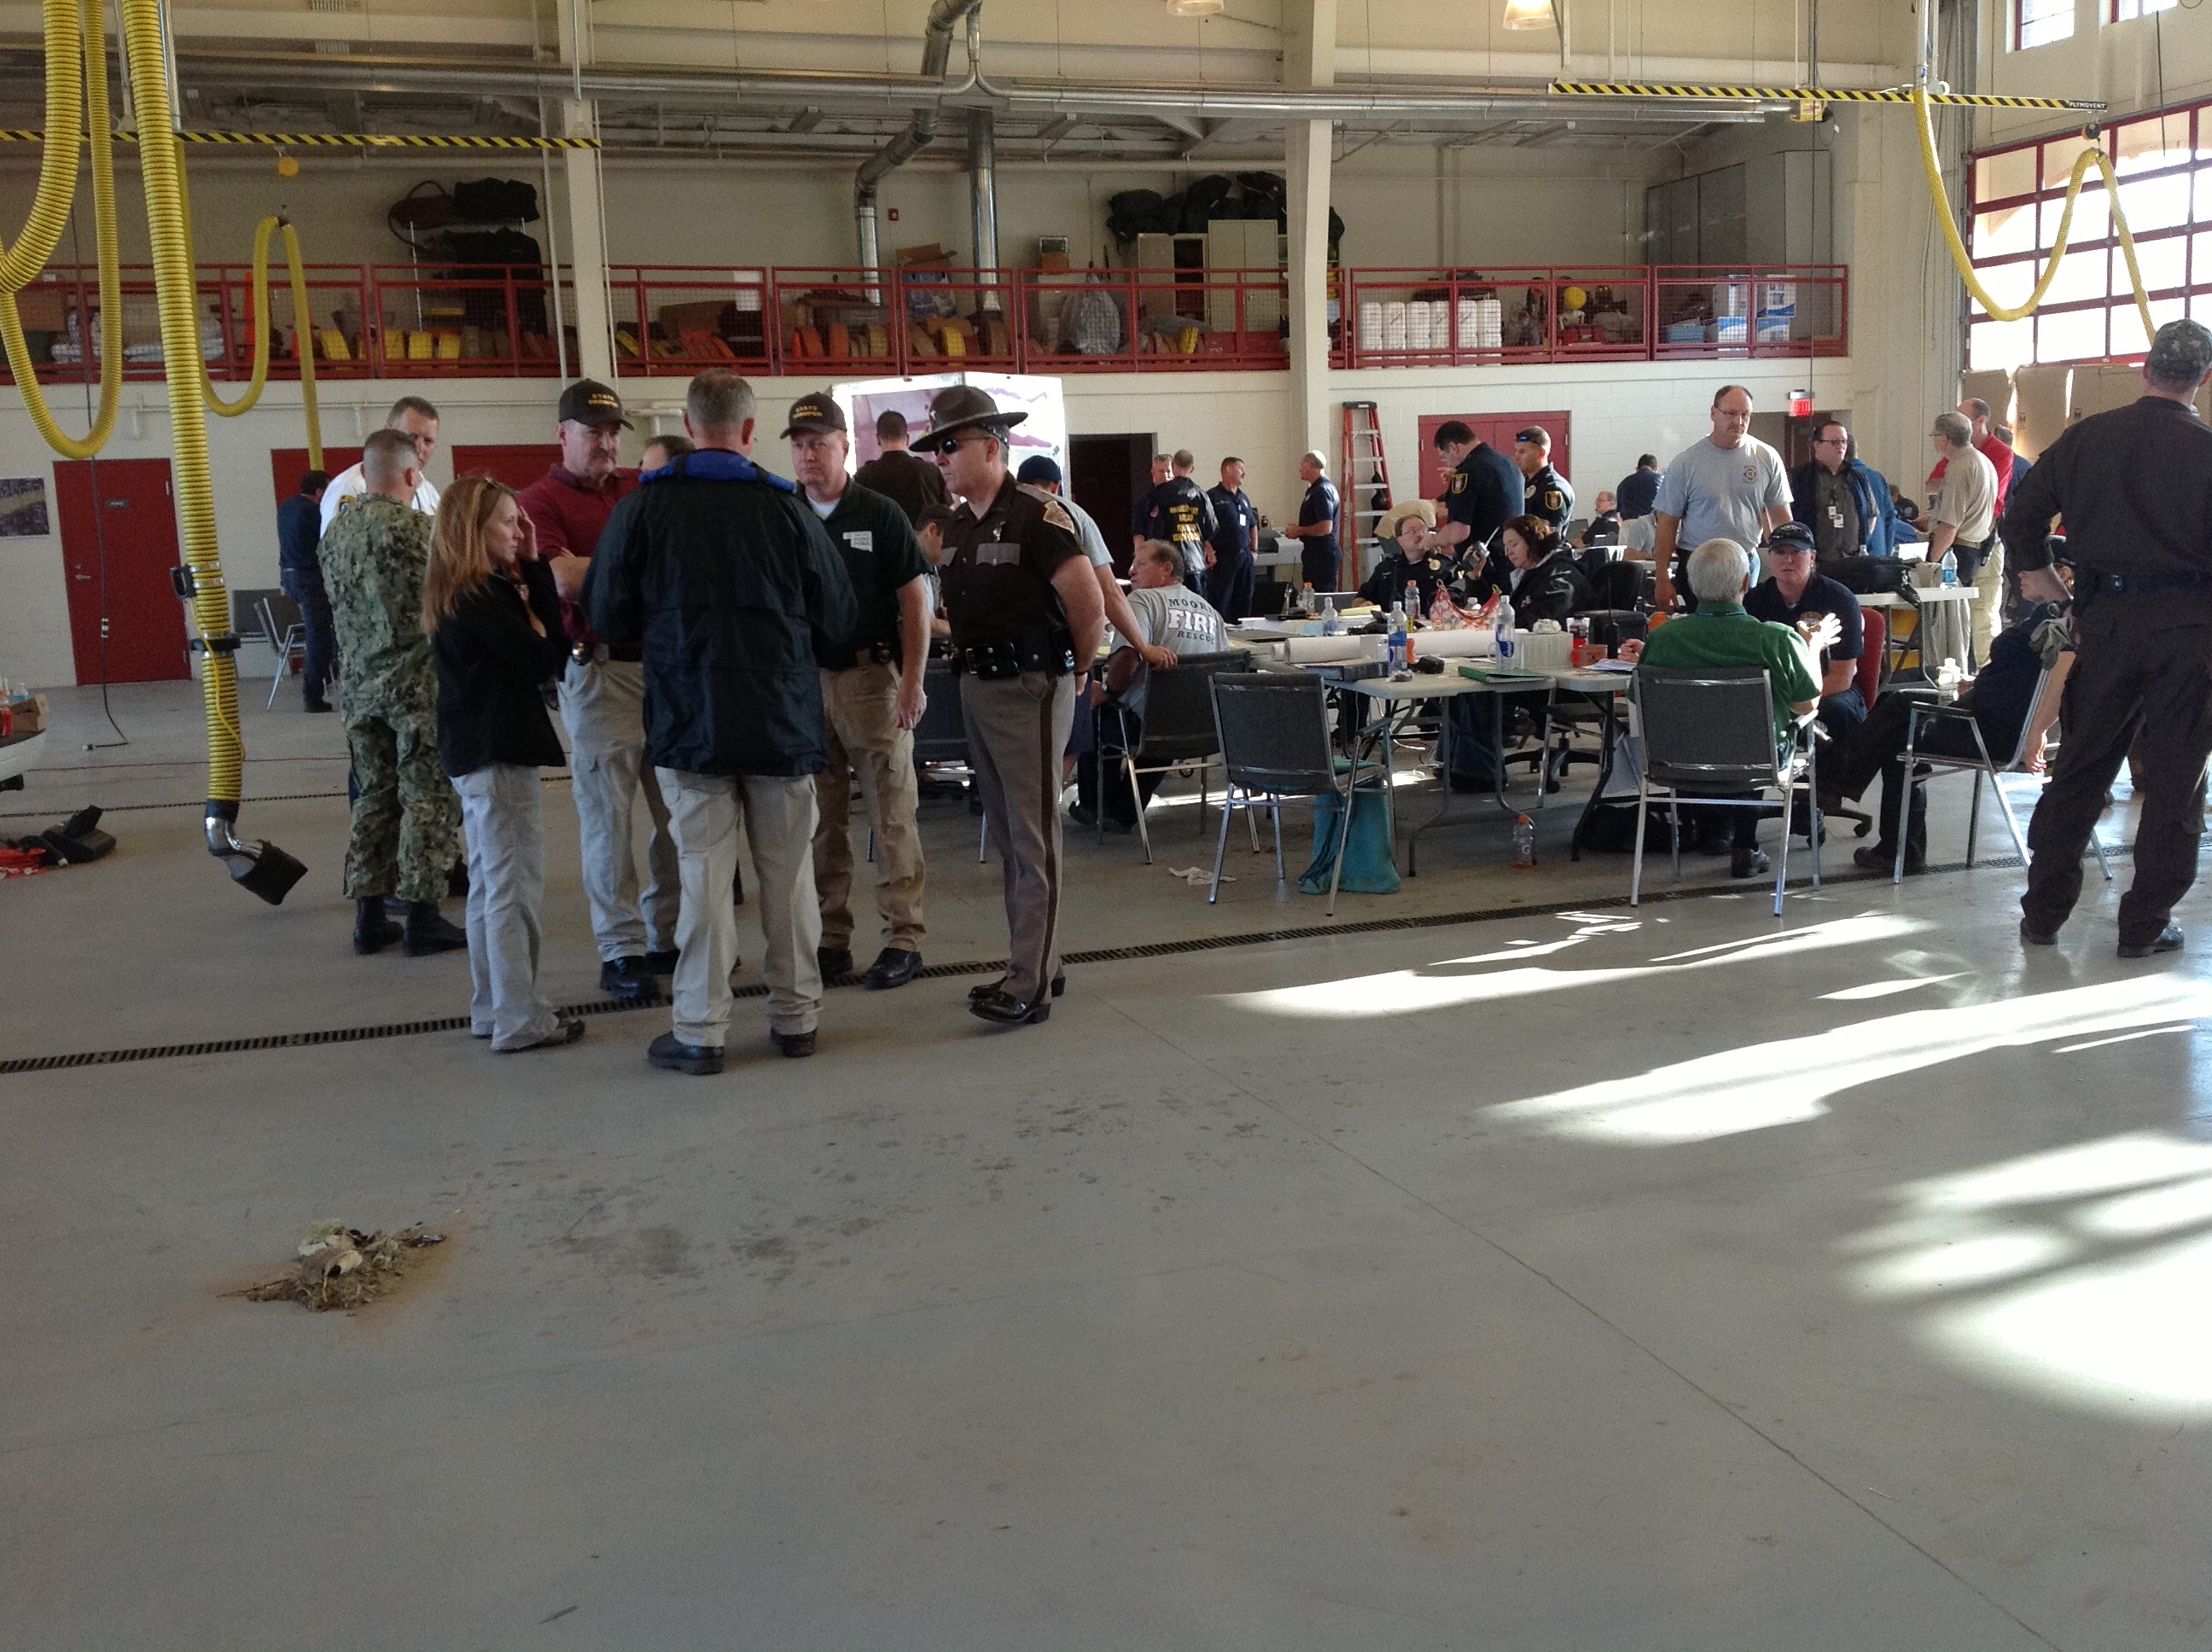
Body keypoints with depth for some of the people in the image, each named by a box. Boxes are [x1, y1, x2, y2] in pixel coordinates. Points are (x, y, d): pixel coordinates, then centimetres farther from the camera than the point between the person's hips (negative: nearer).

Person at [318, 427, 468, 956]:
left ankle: (369, 917, 16)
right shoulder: (415, 527, -14)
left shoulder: (334, 533, 8)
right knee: (427, 798, 0)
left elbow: (337, 611, 15)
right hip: (416, 684, -7)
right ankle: (421, 918, 1)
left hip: (358, 686, 7)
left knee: (374, 795, 13)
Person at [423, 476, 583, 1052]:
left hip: (475, 754, 10)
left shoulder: (461, 595, 12)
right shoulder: (481, 599, -18)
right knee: (514, 891, -4)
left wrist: (533, 566, 2)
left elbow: (551, 637, 5)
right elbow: (545, 661, -19)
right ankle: (521, 1021, 2)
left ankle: (493, 1008, 26)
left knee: (490, 886, 17)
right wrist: (529, 614, 0)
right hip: (500, 756, -10)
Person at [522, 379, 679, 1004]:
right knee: (608, 816, -1)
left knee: (679, 809, 8)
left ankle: (670, 936, 20)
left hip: (663, 662, 5)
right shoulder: (541, 500, -1)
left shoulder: (638, 492, 15)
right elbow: (566, 578, -15)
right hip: (599, 670, -5)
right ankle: (621, 952, 6)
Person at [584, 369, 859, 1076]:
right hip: (784, 721, 1)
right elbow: (838, 622, 2)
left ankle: (699, 1031, 7)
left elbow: (607, 617, 2)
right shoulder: (788, 509, -5)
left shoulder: (643, 508, -5)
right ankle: (796, 1015, 19)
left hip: (689, 720, 0)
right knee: (788, 871, 10)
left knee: (704, 872, 4)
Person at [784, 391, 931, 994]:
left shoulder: (880, 514, 0)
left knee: (892, 814, -1)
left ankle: (904, 938, 5)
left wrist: (912, 681, -10)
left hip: (872, 677, -3)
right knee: (821, 820, 8)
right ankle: (830, 939, 16)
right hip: (805, 681, 3)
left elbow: (914, 602, -1)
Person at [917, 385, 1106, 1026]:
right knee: (1006, 835, 13)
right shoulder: (958, 526, 11)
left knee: (1033, 839, -5)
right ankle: (1037, 963, 22)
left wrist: (1070, 668, -4)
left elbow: (1087, 602, -17)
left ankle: (1030, 985, -4)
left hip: (1029, 690, -9)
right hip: (976, 686, 9)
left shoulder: (1037, 515, -13)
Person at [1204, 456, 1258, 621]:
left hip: (1244, 557, 8)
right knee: (1219, 601, -9)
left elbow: (1253, 525, 28)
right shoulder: (1212, 496, -6)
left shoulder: (1243, 498, 18)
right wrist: (1209, 552, -19)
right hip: (1222, 558, -7)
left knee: (1244, 601, 9)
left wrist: (1254, 549, 17)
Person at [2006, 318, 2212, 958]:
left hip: (2105, 617, 3)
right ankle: (2145, 924, 10)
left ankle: (2042, 912, 16)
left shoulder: (2087, 437, 2)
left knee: (2080, 766, 12)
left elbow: (2023, 508, 5)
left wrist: (2034, 570, 16)